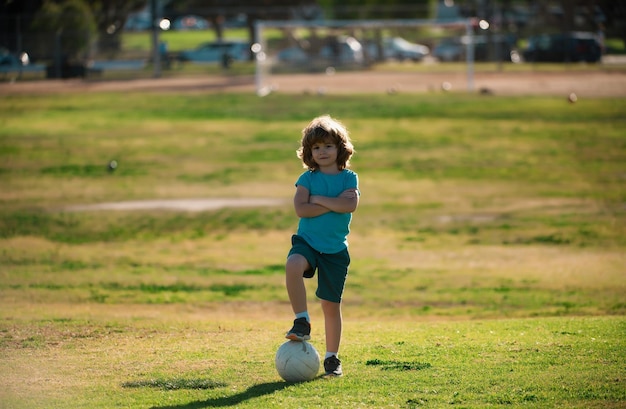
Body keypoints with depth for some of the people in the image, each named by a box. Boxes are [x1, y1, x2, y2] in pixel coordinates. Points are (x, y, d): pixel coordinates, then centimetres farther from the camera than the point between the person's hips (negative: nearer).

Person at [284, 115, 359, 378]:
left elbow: (351, 205, -16)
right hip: (307, 241, -1)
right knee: (293, 265, -36)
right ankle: (302, 323, -23)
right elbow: (301, 209, -12)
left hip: (335, 249, 1)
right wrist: (334, 203, -13)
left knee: (331, 304, 4)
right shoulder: (308, 178, 2)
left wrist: (319, 200, -13)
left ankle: (332, 358, 17)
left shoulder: (349, 178, 2)